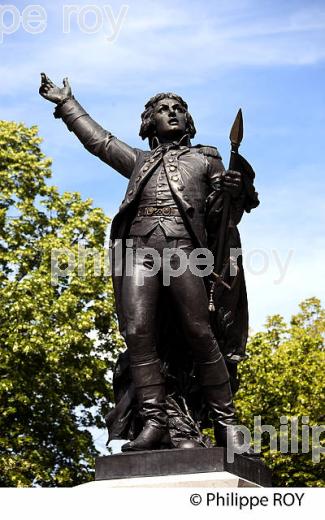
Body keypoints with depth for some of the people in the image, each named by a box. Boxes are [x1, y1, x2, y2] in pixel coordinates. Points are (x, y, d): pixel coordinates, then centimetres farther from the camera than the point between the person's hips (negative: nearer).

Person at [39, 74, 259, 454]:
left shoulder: (205, 160, 26)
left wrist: (236, 193, -4)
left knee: (200, 334, -14)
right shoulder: (139, 162, 33)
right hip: (139, 248, 2)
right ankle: (154, 421, -18)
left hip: (184, 247, -2)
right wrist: (66, 103, 50)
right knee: (139, 333, -15)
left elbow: (224, 216, 18)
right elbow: (98, 139, 43)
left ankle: (225, 423, -15)